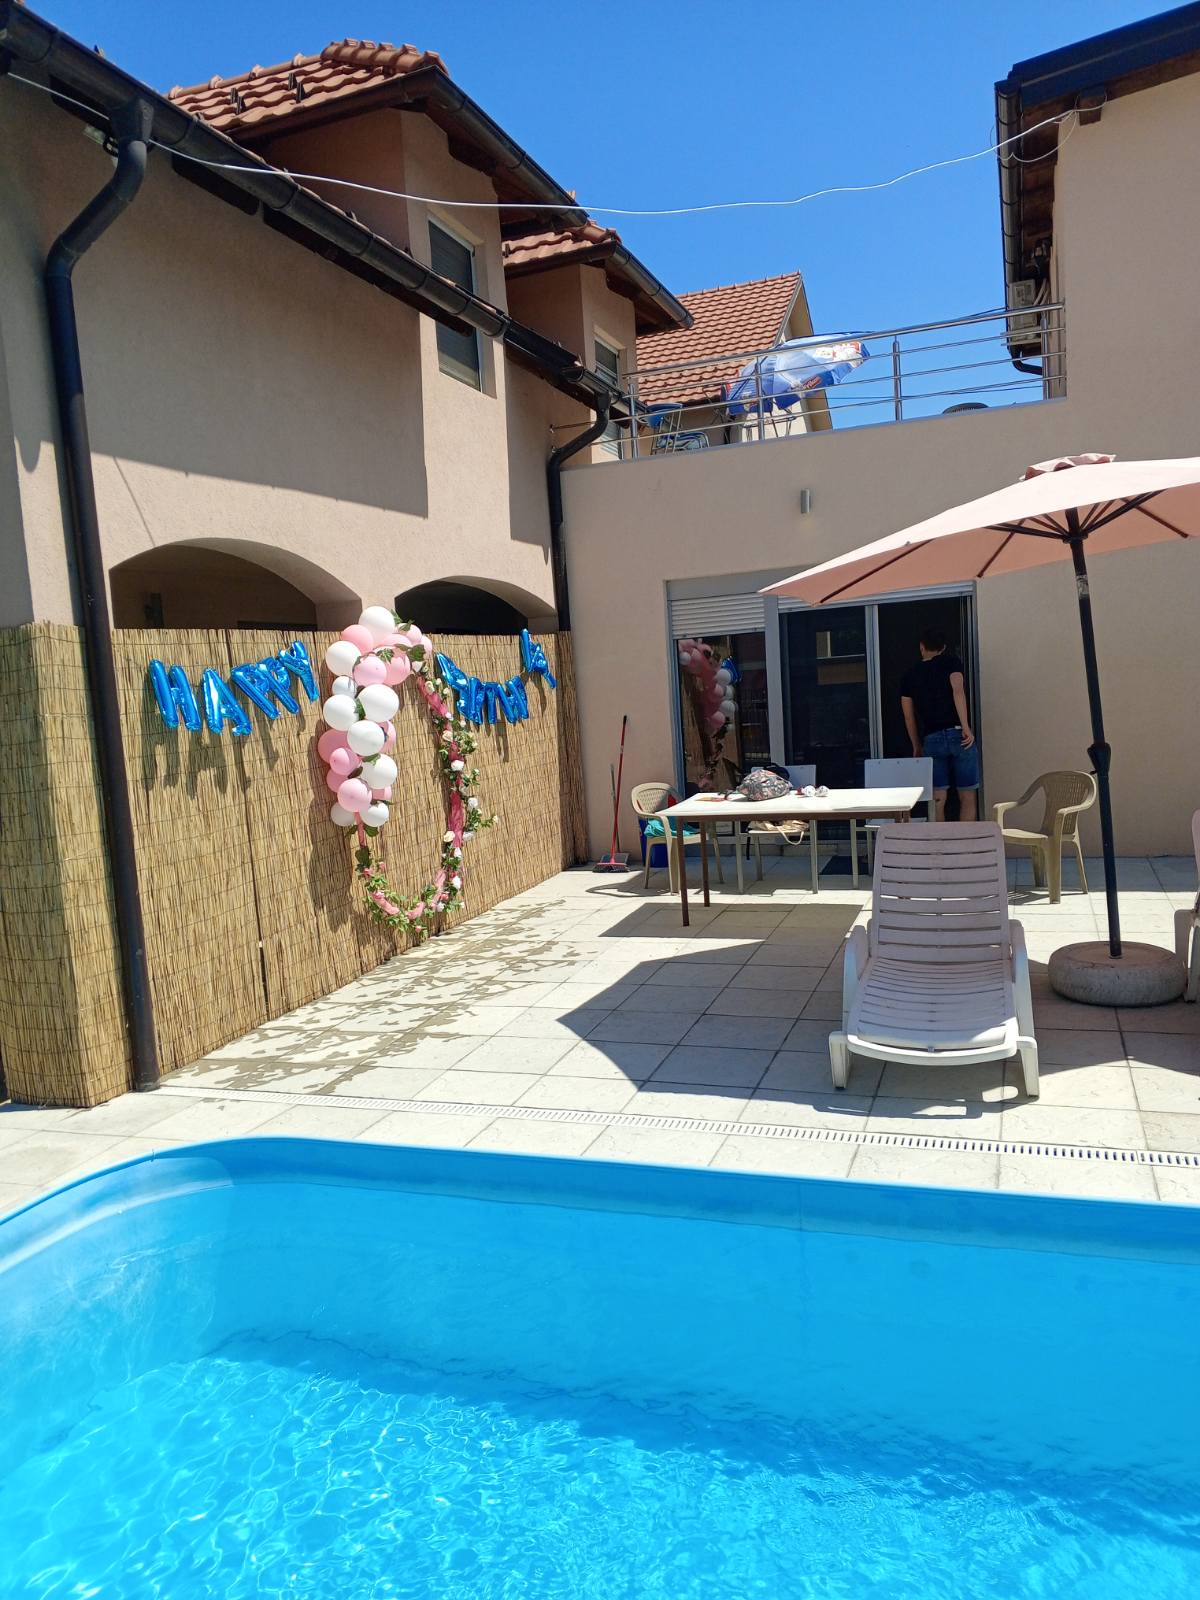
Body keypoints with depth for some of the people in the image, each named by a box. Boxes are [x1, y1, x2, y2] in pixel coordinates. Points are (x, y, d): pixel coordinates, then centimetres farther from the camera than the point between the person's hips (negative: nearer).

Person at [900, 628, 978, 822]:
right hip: (958, 735, -2)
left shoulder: (910, 674, 12)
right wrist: (966, 727, -15)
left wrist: (917, 746, 23)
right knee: (968, 798, 5)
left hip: (931, 740, 2)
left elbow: (909, 716, 13)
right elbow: (958, 691, -13)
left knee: (937, 800, 5)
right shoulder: (950, 661, 4)